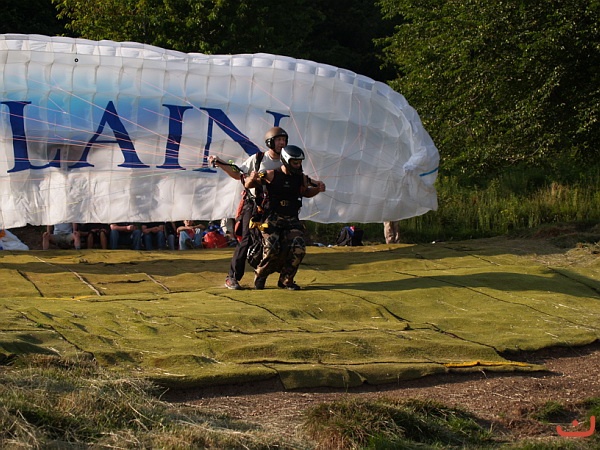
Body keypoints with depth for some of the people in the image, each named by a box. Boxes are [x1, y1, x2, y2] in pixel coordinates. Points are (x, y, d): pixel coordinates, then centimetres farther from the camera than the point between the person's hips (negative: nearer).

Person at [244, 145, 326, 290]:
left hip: (292, 220, 4)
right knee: (272, 251, -18)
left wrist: (317, 189, 9)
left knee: (298, 249, -14)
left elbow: (306, 192, 28)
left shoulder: (301, 178, 7)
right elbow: (248, 184, 2)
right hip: (272, 219, -4)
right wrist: (252, 178, -21)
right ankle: (259, 276, 9)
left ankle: (286, 280, 6)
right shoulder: (272, 175, -6)